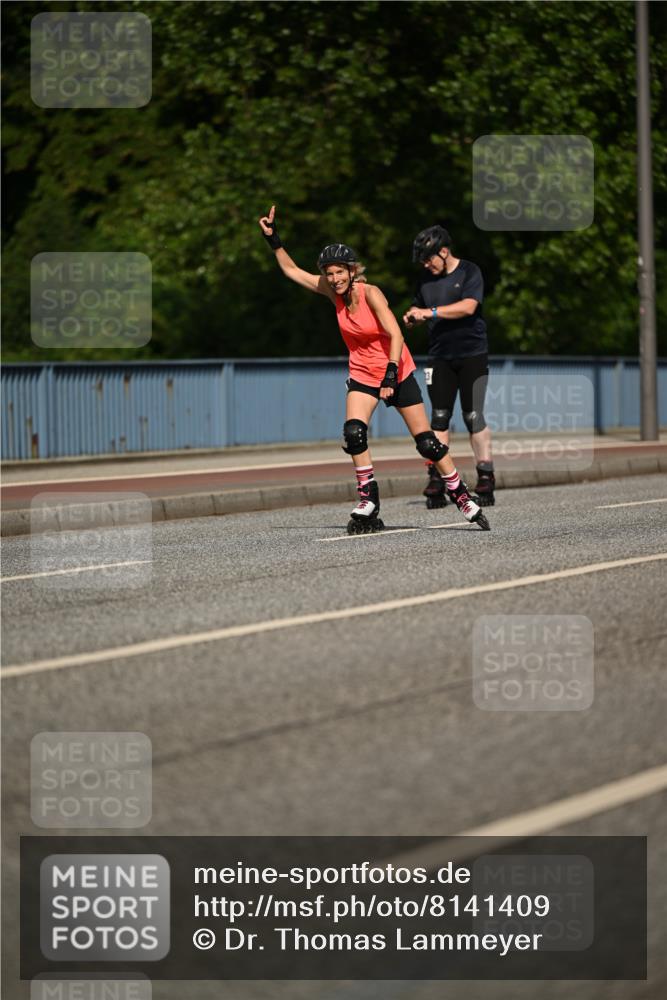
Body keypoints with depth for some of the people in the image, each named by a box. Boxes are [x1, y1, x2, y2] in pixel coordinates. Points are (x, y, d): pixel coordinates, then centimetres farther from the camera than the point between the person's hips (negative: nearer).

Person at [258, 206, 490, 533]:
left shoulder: (370, 293, -21)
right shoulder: (334, 292, -6)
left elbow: (396, 336, -24)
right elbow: (291, 270, 2)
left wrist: (390, 376, -32)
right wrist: (272, 238, -7)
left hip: (397, 372, -4)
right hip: (363, 374, 4)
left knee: (426, 442, -2)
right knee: (353, 432, -20)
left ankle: (461, 496, 14)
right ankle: (368, 504, -11)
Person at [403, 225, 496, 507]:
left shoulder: (469, 272, -4)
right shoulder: (427, 280, 12)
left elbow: (468, 306, -17)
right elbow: (418, 307, 22)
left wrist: (430, 312, -20)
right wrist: (411, 316, -2)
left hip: (472, 355, -4)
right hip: (440, 358, 4)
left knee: (473, 416, -5)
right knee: (439, 417, -3)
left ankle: (485, 477, 0)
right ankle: (436, 479, -5)